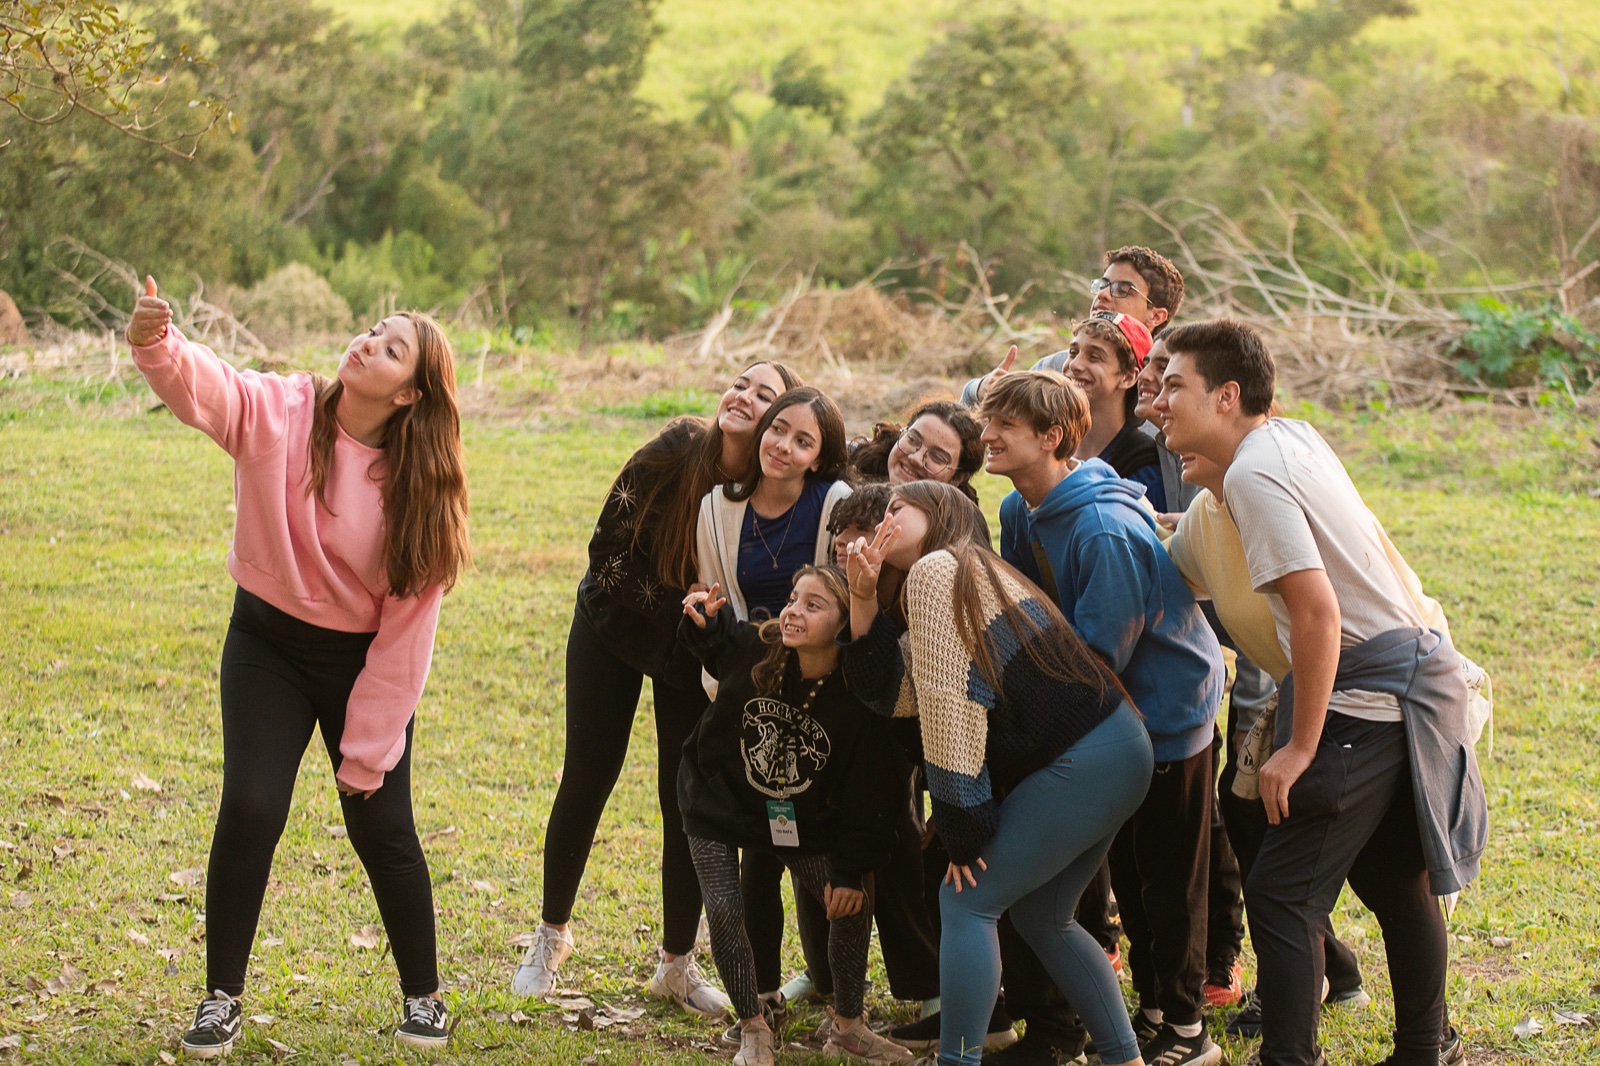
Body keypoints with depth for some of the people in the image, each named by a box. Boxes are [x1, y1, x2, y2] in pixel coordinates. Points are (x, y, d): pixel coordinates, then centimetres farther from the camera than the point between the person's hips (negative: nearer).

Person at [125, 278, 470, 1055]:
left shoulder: (417, 485, -14)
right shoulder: (277, 412, -15)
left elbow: (408, 626, -11)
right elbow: (198, 383, -36)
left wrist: (369, 750, -11)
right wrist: (155, 343, -60)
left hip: (362, 661, 0)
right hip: (268, 643, 0)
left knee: (382, 825, 0)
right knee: (250, 808, -13)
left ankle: (422, 994, 24)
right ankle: (222, 998, 4)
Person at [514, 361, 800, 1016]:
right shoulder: (678, 449, -23)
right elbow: (612, 542, -17)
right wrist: (674, 613, -20)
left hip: (695, 650, 1)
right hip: (617, 624, -1)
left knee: (688, 799, -2)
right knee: (587, 778, 3)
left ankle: (678, 964, 13)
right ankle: (552, 934, 22)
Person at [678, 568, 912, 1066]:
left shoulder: (859, 701, -26)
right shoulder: (752, 649, -24)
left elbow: (866, 796, -17)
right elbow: (716, 646, 3)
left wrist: (851, 870, -15)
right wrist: (704, 622, -21)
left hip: (802, 820, 0)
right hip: (719, 801, 0)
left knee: (853, 907, -4)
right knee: (724, 912, -13)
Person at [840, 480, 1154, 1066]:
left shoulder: (936, 570, -6)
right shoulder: (972, 575, 23)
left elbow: (947, 699, -13)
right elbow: (888, 689, 13)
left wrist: (963, 830, -12)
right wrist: (864, 599, 5)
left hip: (1083, 764, -10)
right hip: (1118, 754, 10)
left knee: (967, 902, -7)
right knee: (1041, 918, 21)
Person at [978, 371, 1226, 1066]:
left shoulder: (1105, 530, -30)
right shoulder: (1019, 512, -2)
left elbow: (1097, 653, -27)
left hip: (1169, 709, -8)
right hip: (1116, 716, 8)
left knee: (1169, 880, 1)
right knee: (1127, 872, 16)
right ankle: (1152, 1008, 27)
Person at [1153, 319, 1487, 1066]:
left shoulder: (1253, 474, -18)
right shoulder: (1293, 435, 9)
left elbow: (1318, 610, -26)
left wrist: (1301, 747, -20)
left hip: (1364, 701, -10)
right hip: (1414, 668, 10)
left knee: (1281, 894, -10)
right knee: (1395, 882, 22)